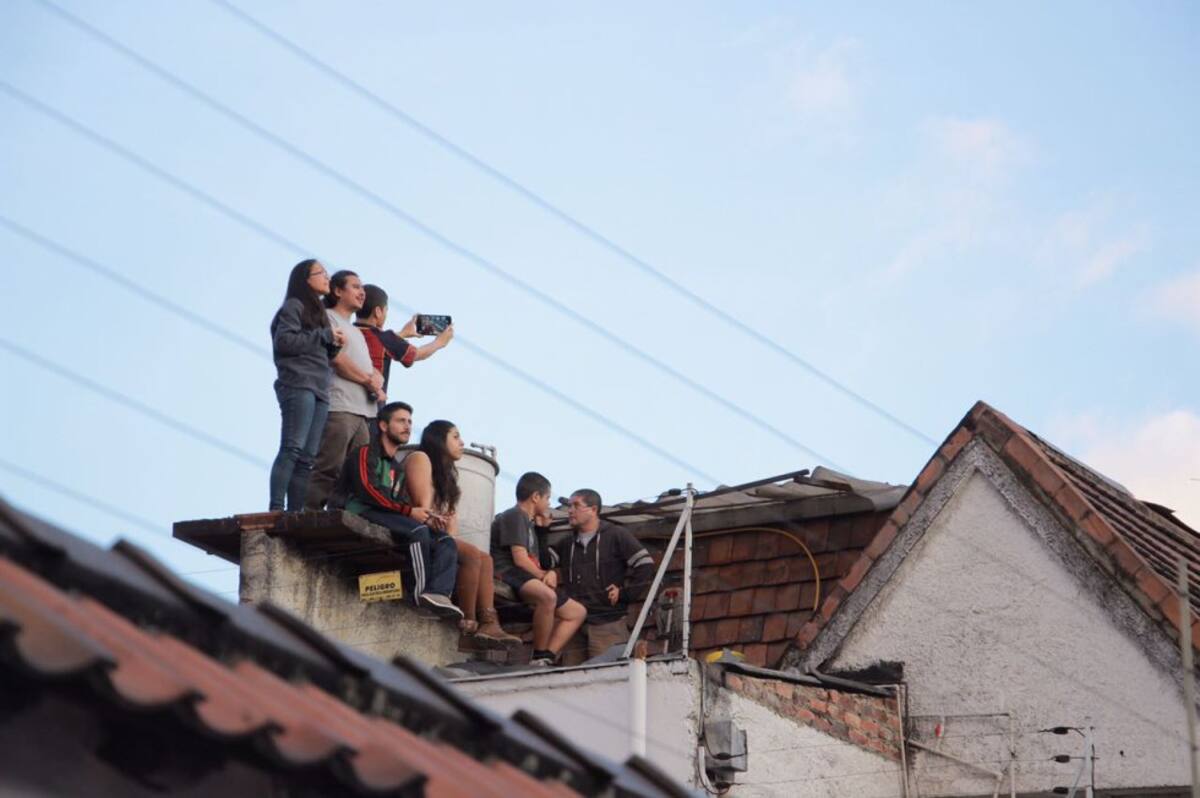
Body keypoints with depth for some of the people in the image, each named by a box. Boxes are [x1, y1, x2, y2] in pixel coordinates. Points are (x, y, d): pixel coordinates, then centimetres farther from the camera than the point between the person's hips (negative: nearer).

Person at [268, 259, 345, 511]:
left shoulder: (318, 313, 28)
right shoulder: (294, 306, 3)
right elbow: (284, 341, -12)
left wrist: (334, 344, 7)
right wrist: (324, 335, -7)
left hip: (319, 391, 8)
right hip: (298, 386, -8)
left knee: (307, 458, -1)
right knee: (293, 449, -19)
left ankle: (295, 513, -6)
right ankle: (276, 509, -26)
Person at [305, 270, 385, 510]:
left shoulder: (356, 331, 29)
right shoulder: (328, 318, 3)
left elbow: (374, 372, 23)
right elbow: (338, 360, -11)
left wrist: (377, 379, -1)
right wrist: (369, 381, 0)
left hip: (362, 411, 9)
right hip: (339, 408, -9)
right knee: (329, 470, -16)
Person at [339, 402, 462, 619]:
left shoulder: (397, 469, 30)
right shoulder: (366, 453, 5)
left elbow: (404, 503, 15)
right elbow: (367, 491, -13)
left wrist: (426, 517, -8)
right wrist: (409, 511, -19)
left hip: (391, 519, 8)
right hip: (363, 516, -8)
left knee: (445, 542, -11)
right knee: (418, 529, -32)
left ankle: (438, 593, -35)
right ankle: (421, 591, -31)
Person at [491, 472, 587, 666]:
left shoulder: (529, 522, 28)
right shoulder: (514, 516, -3)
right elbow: (520, 560, -14)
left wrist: (550, 574, 4)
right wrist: (545, 576, -1)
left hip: (529, 579, 11)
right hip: (507, 577, -11)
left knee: (577, 612, 7)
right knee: (547, 596, -40)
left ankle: (547, 658, -12)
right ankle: (540, 657, -29)